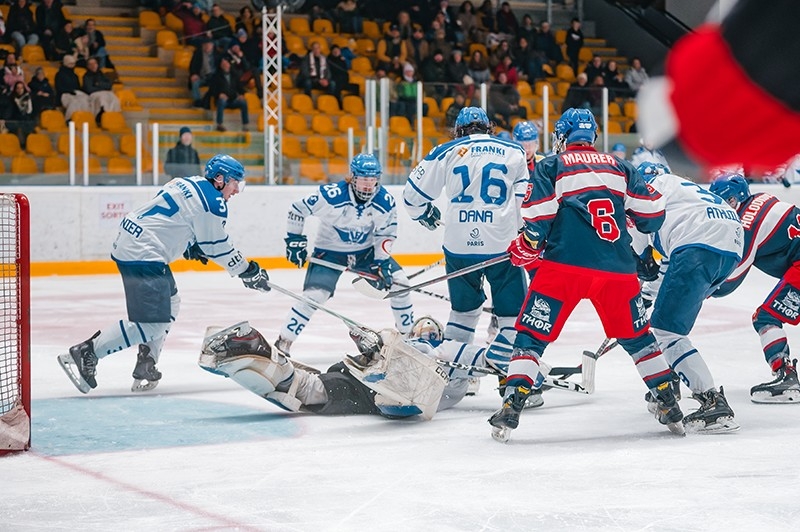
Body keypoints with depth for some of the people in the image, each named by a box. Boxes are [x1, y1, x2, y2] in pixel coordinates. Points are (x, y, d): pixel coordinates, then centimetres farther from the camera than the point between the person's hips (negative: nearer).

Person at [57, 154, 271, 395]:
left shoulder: (189, 183, 19)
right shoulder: (212, 201, -8)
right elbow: (217, 247, -4)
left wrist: (190, 247, 28)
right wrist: (247, 271, 6)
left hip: (127, 243, 11)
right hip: (143, 255, -11)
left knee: (169, 305, 22)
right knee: (152, 323, -13)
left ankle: (145, 368, 19)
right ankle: (84, 353, -15)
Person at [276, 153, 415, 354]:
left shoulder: (385, 202, -15)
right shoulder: (331, 195, -27)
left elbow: (386, 233, -2)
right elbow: (297, 209, -16)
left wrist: (381, 262, -12)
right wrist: (295, 241, -13)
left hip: (366, 250, 4)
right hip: (329, 251, -4)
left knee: (399, 283, -5)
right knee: (314, 295, -22)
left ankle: (407, 334, 15)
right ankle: (283, 343, -12)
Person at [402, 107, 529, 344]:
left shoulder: (446, 152, 7)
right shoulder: (514, 153, 7)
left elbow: (413, 193, 11)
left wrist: (425, 213, 31)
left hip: (459, 245, 2)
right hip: (502, 245, -2)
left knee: (464, 308, 21)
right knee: (513, 311, 6)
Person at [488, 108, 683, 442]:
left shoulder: (551, 166, 8)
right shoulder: (619, 167, 18)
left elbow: (538, 217, -3)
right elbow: (652, 214, 15)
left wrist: (525, 250, 13)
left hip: (564, 264, -3)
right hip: (616, 269, 3)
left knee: (532, 335, 3)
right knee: (636, 336, 20)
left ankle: (511, 409, -9)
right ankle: (669, 405, 20)